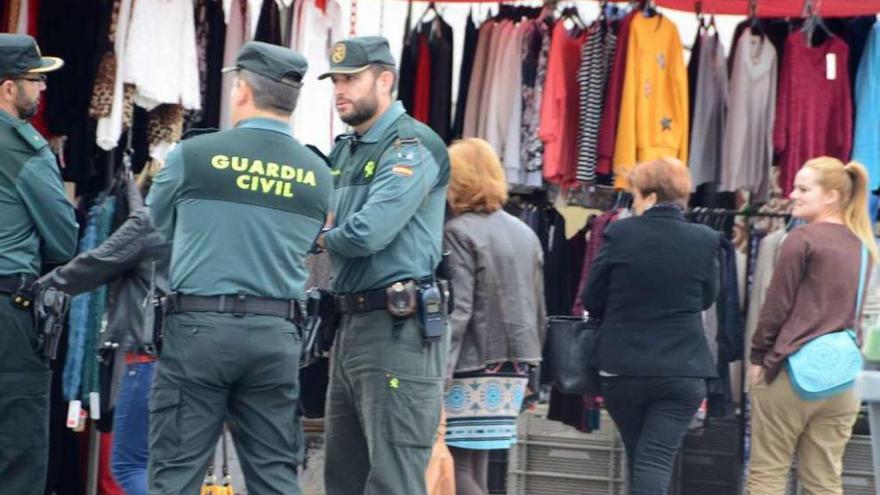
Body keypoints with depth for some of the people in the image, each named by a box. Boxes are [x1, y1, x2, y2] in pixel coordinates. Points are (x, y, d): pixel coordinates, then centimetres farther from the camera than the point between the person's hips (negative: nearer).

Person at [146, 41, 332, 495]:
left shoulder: (193, 155, -5)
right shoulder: (317, 174, 4)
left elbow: (156, 227, 9)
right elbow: (304, 249, 12)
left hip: (198, 327, -3)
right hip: (276, 336, 3)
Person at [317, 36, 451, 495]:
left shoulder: (411, 147, -10)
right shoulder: (343, 151, 18)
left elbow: (368, 232, -20)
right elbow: (319, 222, 16)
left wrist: (322, 237, -2)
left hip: (398, 329, -9)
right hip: (351, 324, 9)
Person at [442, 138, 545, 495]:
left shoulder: (460, 232, -10)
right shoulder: (525, 234, 12)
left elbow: (457, 309, -17)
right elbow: (539, 309, 15)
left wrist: (439, 371, -17)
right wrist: (529, 362, 24)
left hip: (471, 369, -7)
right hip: (513, 368, 7)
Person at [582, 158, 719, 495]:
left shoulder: (619, 234, -8)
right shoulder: (706, 241, -5)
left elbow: (591, 301, 0)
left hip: (623, 368, 0)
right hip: (683, 369, 0)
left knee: (639, 458, 16)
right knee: (657, 459, -3)